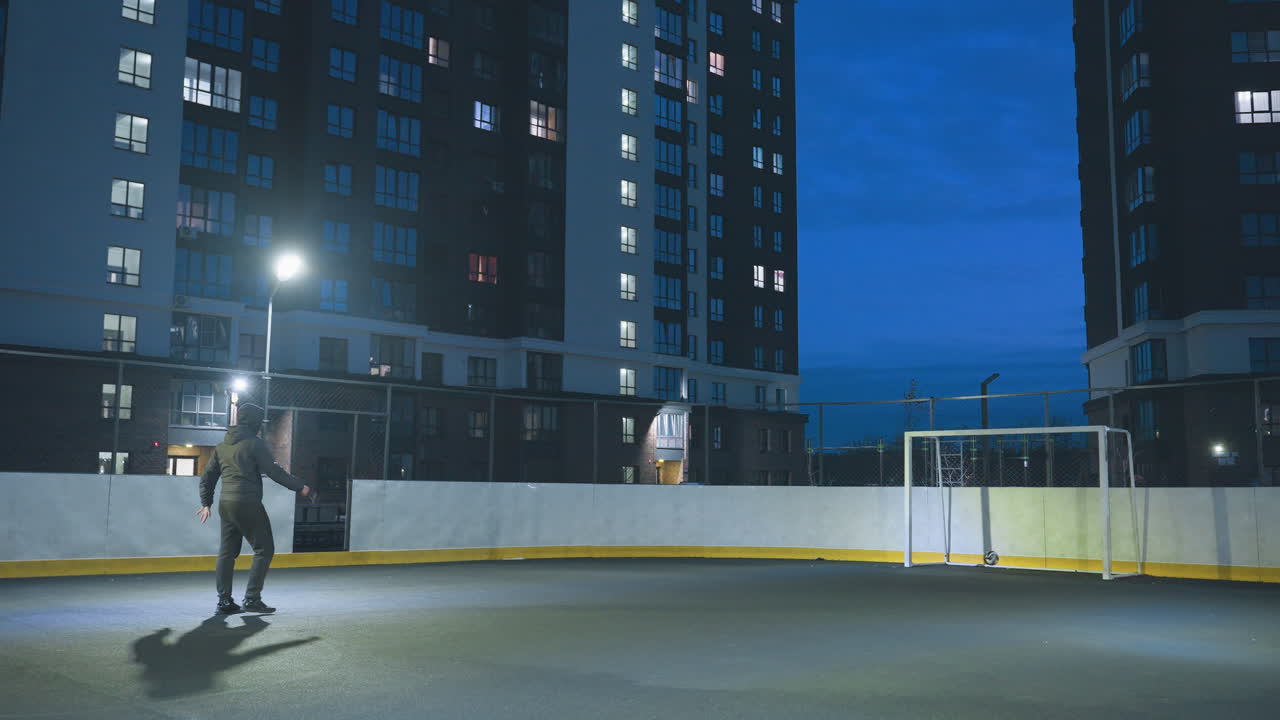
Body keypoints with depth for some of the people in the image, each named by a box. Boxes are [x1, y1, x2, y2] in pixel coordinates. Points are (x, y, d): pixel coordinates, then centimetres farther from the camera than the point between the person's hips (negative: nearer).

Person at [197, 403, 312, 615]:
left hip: (226, 504, 8)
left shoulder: (222, 446, 16)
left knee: (227, 552, 11)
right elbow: (273, 471, -11)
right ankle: (252, 598, -6)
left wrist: (206, 502, 27)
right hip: (248, 504, -8)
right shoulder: (254, 443, -7)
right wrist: (300, 486, -5)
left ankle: (224, 600, 12)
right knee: (264, 549, -1)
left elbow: (207, 477, 19)